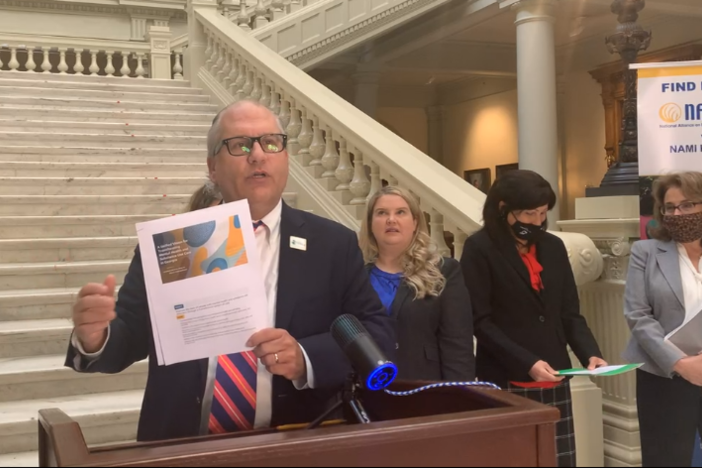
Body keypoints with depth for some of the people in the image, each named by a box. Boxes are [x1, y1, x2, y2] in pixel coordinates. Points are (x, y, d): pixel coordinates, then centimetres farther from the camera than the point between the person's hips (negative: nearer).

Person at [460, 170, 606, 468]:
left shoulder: (553, 246, 10)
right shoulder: (480, 249, -6)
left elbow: (570, 314, 12)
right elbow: (480, 321, -10)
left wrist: (590, 353, -5)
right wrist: (526, 363, -18)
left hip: (554, 382, 5)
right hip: (504, 384, -5)